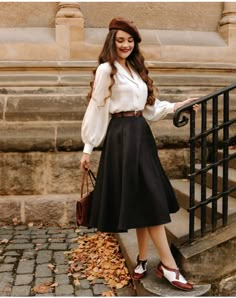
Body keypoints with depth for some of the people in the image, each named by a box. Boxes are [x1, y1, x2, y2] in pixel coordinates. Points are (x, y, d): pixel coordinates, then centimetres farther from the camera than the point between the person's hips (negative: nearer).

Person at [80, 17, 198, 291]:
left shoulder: (136, 70, 18)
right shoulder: (106, 70, -5)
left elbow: (149, 108, 18)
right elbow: (96, 109, -7)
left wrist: (177, 106, 9)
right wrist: (87, 148, -8)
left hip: (141, 136, 7)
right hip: (122, 138, -7)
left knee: (143, 199, 6)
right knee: (150, 199, -9)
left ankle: (143, 260, 17)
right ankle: (168, 264, -2)